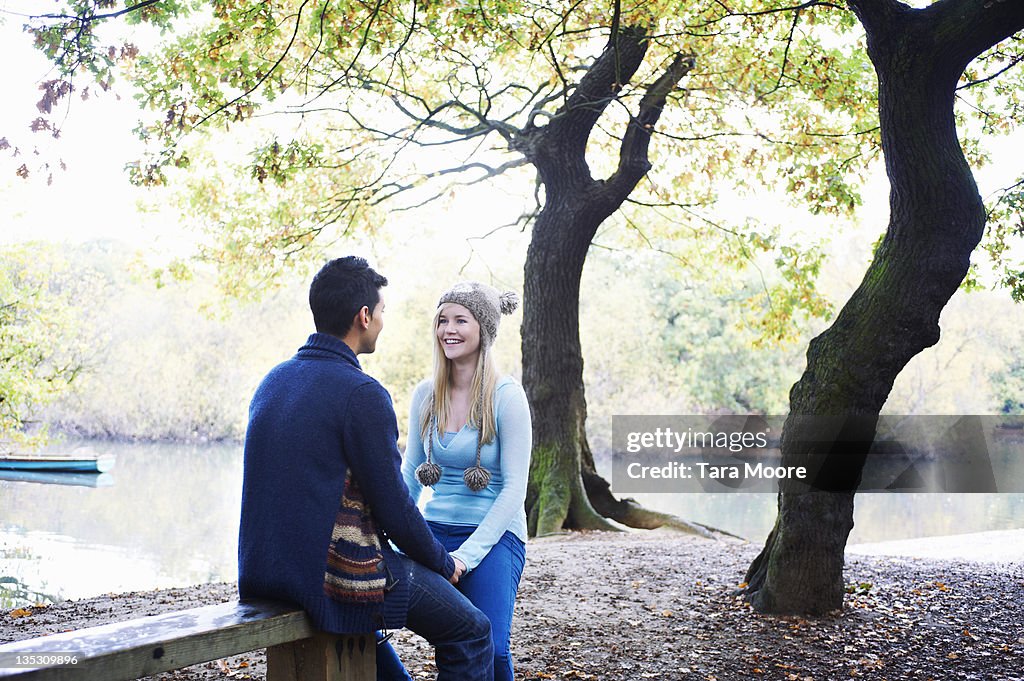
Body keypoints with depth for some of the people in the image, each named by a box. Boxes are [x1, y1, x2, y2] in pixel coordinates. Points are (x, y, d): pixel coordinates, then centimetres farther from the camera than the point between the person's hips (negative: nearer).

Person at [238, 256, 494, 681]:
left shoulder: (272, 381, 8)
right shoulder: (362, 394, -17)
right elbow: (393, 506, -15)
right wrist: (443, 562, 4)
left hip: (264, 572, 9)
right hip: (332, 576, -8)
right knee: (471, 632, 8)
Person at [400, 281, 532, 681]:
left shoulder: (506, 396, -8)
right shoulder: (425, 395, 7)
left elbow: (514, 489, -10)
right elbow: (410, 475, 13)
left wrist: (466, 555, -17)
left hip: (493, 535, -4)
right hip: (434, 530, 5)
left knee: (489, 647, -23)